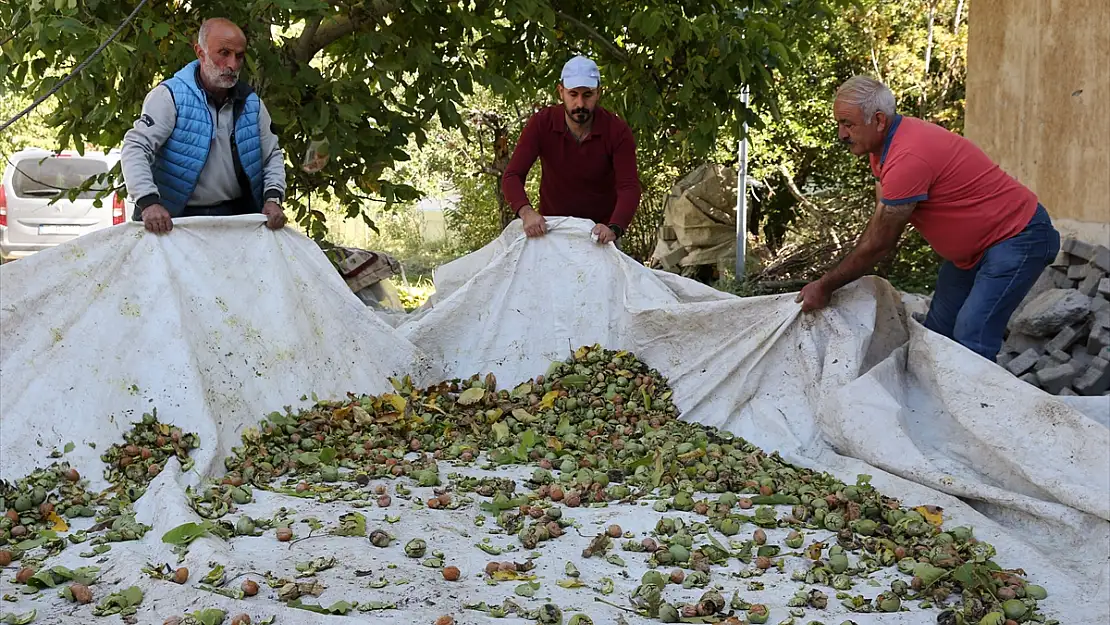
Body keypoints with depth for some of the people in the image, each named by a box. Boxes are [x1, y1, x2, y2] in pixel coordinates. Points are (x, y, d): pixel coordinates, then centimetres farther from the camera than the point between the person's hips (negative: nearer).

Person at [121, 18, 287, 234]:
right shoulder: (170, 97, -9)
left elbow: (272, 156, 18)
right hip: (173, 221, -4)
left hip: (235, 217, 4)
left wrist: (273, 198, -1)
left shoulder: (251, 104, 8)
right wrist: (148, 202, -31)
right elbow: (136, 148, -16)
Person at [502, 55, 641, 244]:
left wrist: (614, 228, -43)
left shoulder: (617, 131, -16)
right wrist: (526, 212, -41)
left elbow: (629, 187, -23)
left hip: (600, 229, 0)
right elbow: (512, 176, -20)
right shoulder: (542, 124, -14)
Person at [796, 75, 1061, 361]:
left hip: (1017, 239, -10)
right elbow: (879, 223, 7)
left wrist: (825, 286, -12)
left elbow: (878, 243, -23)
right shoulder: (883, 144, 1)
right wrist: (833, 281, 0)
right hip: (974, 246, 10)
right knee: (936, 330, 10)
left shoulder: (908, 158, -30)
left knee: (971, 340, -20)